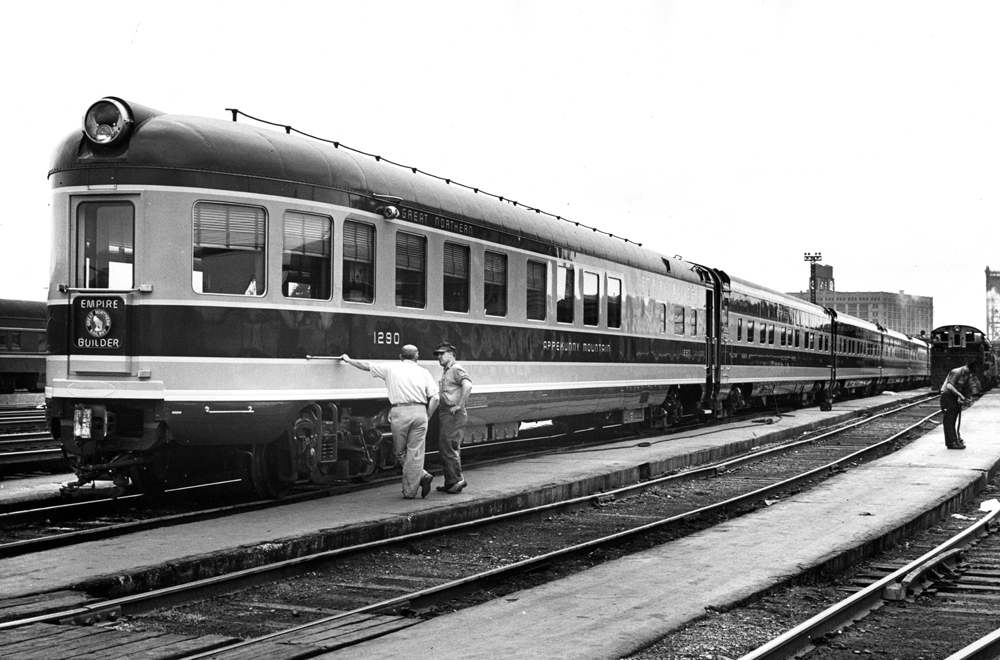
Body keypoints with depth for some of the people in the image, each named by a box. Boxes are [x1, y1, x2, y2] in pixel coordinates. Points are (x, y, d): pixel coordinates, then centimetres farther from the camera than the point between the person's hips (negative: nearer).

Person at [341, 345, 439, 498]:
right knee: (415, 453, 5)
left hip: (400, 412, -1)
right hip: (419, 412, 1)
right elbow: (434, 398, 3)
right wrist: (426, 417, 12)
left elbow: (366, 366, 19)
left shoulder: (391, 368, 9)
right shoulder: (424, 372, 12)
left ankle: (422, 475, 1)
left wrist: (348, 360, 35)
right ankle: (410, 491, 3)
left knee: (400, 452, 13)